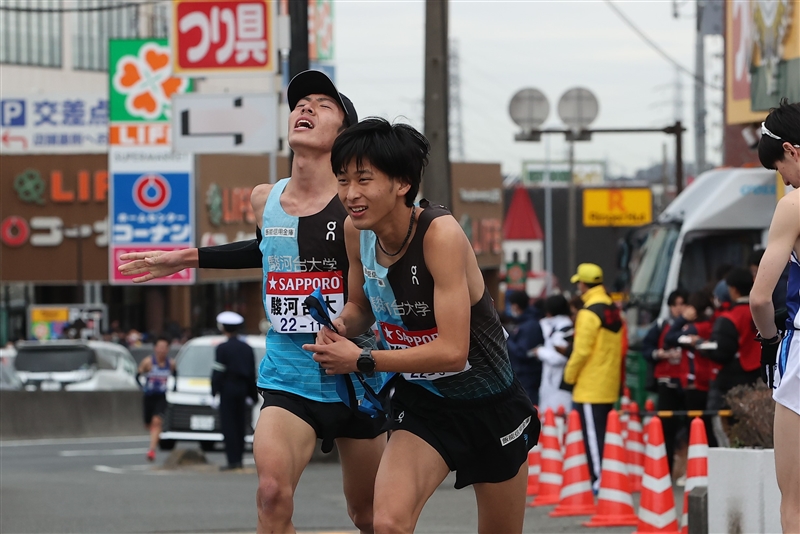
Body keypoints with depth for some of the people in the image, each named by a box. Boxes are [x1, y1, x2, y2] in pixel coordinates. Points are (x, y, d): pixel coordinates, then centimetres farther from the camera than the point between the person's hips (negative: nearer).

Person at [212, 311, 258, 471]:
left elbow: (217, 373, -13)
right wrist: (252, 395, 17)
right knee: (239, 425, 12)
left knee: (229, 425, -5)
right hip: (242, 389, 6)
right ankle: (238, 458, 14)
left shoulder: (222, 348, -10)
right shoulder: (246, 348, 10)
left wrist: (214, 392, -9)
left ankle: (233, 459, -10)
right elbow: (252, 373, 13)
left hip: (228, 389, -6)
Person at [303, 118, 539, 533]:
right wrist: (341, 326, -11)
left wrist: (361, 360, -28)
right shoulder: (356, 231, -9)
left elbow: (452, 351, -32)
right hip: (420, 402, 4)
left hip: (488, 405, -4)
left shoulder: (440, 234, -28)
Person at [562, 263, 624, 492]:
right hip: (610, 385, 8)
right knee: (606, 434, 13)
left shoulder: (589, 313, -15)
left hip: (590, 386, -8)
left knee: (593, 434, -7)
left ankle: (598, 480, -11)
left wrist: (569, 374, -4)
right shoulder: (613, 310, 11)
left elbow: (581, 350, -17)